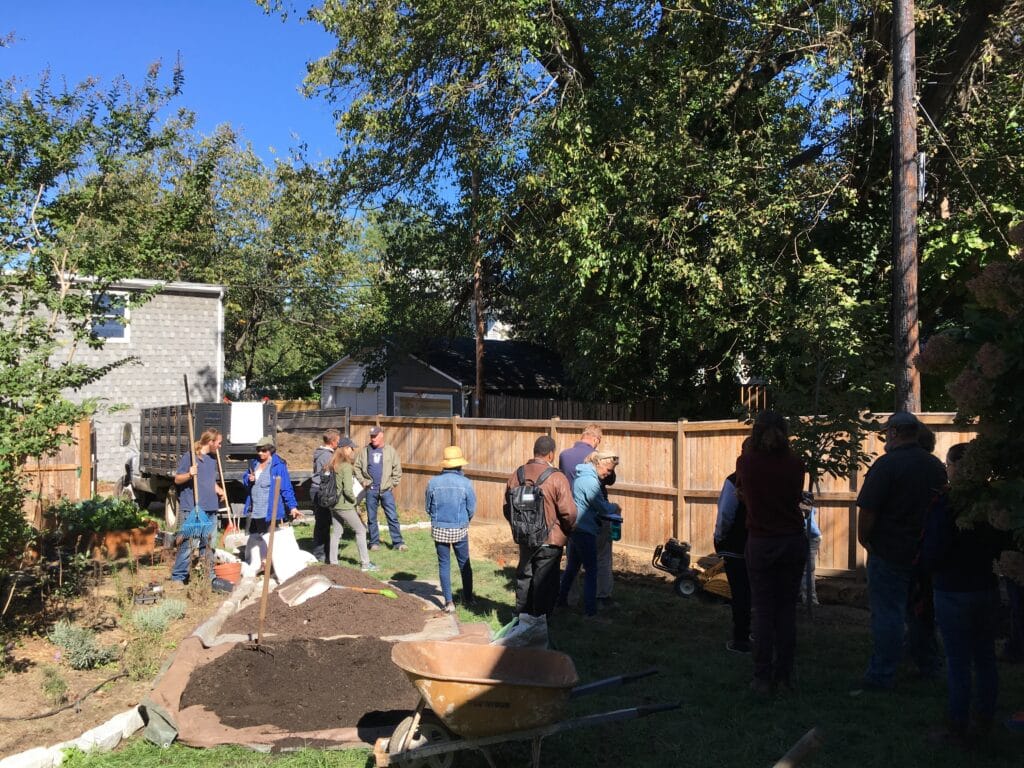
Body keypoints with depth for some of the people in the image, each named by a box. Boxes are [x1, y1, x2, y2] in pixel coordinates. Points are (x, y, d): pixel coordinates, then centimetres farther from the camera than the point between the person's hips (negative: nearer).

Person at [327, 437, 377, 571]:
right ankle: (365, 563, 3)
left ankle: (332, 563, 17)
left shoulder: (332, 465, 6)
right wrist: (354, 500, -5)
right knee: (360, 530, 2)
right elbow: (348, 489, -21)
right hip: (344, 505, -8)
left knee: (336, 533, 14)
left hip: (334, 504, 8)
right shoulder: (346, 466, -16)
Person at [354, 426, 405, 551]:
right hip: (371, 490, 2)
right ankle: (374, 542, 17)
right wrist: (363, 481, -1)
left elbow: (397, 469, 3)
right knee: (371, 518, 8)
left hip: (386, 489, -1)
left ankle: (398, 542, 2)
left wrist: (393, 484, -2)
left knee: (392, 517, -2)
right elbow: (357, 467, 8)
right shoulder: (365, 451, 3)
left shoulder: (391, 451, 0)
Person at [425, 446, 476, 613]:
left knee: (444, 565, 10)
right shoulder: (465, 483, -12)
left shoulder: (433, 482, -9)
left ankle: (449, 602, 10)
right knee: (464, 564, 16)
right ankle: (468, 598, 27)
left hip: (439, 530, 1)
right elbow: (472, 509, -5)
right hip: (460, 530, -1)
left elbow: (428, 508, 1)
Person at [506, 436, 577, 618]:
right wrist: (568, 531, 2)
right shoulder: (557, 478, -18)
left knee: (524, 577, 20)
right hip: (550, 541, -5)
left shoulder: (516, 475, -2)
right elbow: (569, 512, -18)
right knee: (545, 582, 8)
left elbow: (507, 508, 7)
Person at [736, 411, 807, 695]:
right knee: (787, 608, 9)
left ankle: (763, 678, 5)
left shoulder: (746, 462, -7)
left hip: (761, 543, -1)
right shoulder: (795, 463, -5)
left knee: (763, 610, 3)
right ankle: (784, 674, 15)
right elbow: (798, 497, 10)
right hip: (793, 541, 2)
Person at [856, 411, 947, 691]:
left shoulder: (887, 464, -17)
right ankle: (928, 666, 30)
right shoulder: (936, 466, 5)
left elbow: (867, 510, -19)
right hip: (926, 552, 7)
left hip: (889, 552, -6)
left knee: (887, 613, -1)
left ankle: (882, 676, 5)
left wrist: (863, 539, -3)